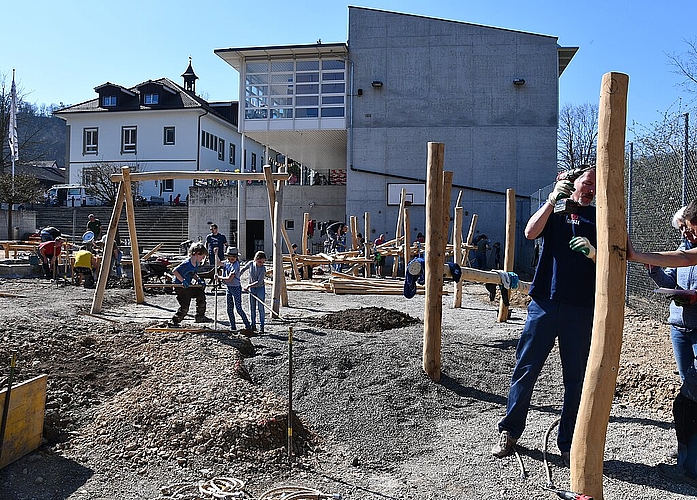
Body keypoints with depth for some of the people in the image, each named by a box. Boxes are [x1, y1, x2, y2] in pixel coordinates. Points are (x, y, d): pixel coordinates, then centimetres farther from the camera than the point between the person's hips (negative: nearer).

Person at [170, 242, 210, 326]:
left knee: (201, 295, 7)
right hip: (180, 286, -9)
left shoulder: (197, 264, 3)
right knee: (185, 307, -10)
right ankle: (175, 321, 10)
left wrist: (198, 280, 0)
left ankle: (200, 317, 17)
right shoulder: (187, 264, -25)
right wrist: (183, 280, -31)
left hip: (189, 285, 9)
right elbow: (174, 271, -27)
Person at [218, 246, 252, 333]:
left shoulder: (235, 266, -19)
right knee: (229, 309, 9)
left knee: (238, 309, -7)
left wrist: (219, 277, -13)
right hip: (229, 288, 8)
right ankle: (233, 327, 17)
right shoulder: (227, 263, 4)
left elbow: (229, 279, -23)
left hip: (236, 288, -8)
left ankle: (248, 326, 4)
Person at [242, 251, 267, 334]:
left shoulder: (263, 268, -18)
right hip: (251, 289, 4)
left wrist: (248, 286, -21)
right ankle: (253, 325, 20)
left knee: (260, 308, -5)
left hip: (260, 288, -4)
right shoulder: (250, 263, -7)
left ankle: (261, 327, -1)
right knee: (252, 308, 10)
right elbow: (243, 269, 15)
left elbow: (259, 282, -23)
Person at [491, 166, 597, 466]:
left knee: (576, 378, 6)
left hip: (581, 309, 1)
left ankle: (568, 444, 19)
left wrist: (592, 252, -16)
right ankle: (509, 432, 16)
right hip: (545, 303, -1)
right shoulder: (553, 208, 12)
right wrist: (553, 199, -15)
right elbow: (530, 233, -8)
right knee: (525, 369, 2)